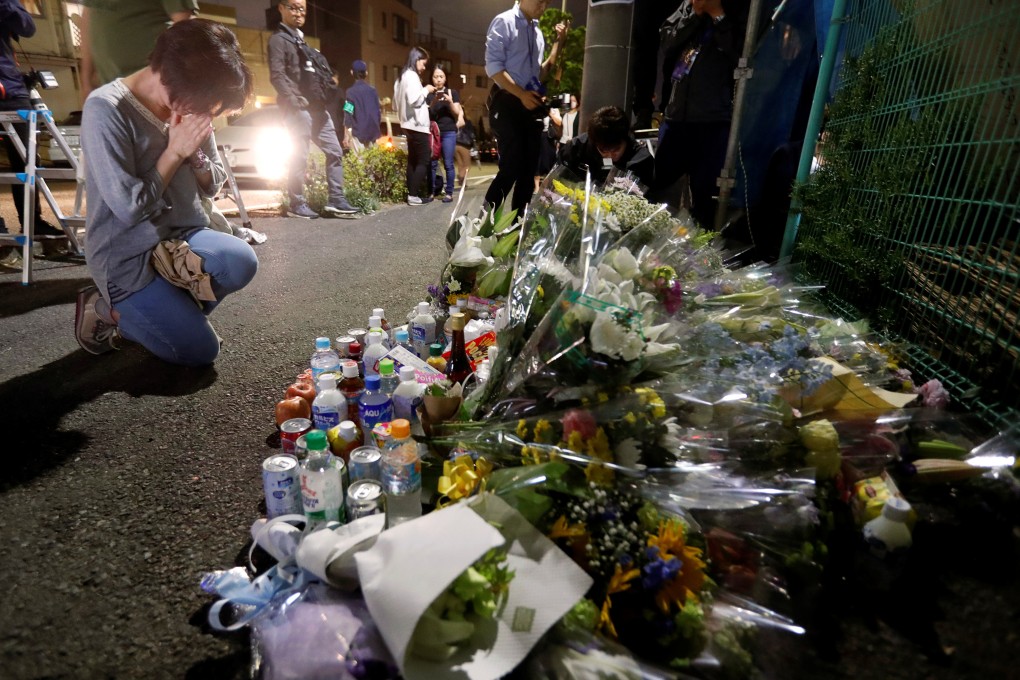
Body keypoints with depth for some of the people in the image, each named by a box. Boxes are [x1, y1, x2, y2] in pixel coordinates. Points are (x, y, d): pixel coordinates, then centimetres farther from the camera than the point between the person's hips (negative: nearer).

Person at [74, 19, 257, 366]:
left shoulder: (190, 105, 1)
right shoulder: (105, 109, -18)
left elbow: (213, 186, 6)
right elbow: (129, 208, -21)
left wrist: (196, 153, -14)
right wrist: (175, 152, -18)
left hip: (182, 235, 6)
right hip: (128, 255, -5)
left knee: (241, 262, -28)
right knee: (199, 351, -13)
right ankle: (105, 308, 13)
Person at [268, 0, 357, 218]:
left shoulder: (301, 40, 25)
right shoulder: (279, 39, -1)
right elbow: (277, 75, -14)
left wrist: (325, 99, 14)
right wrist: (294, 100, -26)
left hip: (317, 107, 9)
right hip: (298, 108, -8)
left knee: (335, 152, 4)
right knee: (299, 158, -7)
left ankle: (336, 200, 4)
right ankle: (297, 204, 1)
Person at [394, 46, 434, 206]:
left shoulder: (402, 77, 19)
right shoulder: (412, 76, -11)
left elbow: (396, 103, 22)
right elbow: (414, 99, -22)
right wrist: (426, 90, -6)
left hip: (409, 124, 10)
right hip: (417, 125, -10)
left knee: (413, 160, 9)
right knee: (424, 160, -8)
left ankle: (412, 193, 8)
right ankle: (414, 195, -11)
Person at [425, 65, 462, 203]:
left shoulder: (452, 92, 8)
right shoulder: (428, 94, 10)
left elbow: (457, 113, 4)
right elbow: (425, 113, 3)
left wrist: (450, 102, -14)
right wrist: (433, 102, -13)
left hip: (449, 132, -1)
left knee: (448, 163, -6)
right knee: (432, 163, -1)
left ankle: (449, 192, -3)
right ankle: (432, 191, 6)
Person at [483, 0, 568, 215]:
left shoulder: (537, 32, 18)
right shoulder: (504, 22, -3)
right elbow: (493, 66, -12)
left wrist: (558, 43, 12)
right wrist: (522, 94, -17)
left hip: (532, 105, 7)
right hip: (508, 103, -7)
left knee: (528, 169, 4)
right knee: (512, 167, -15)